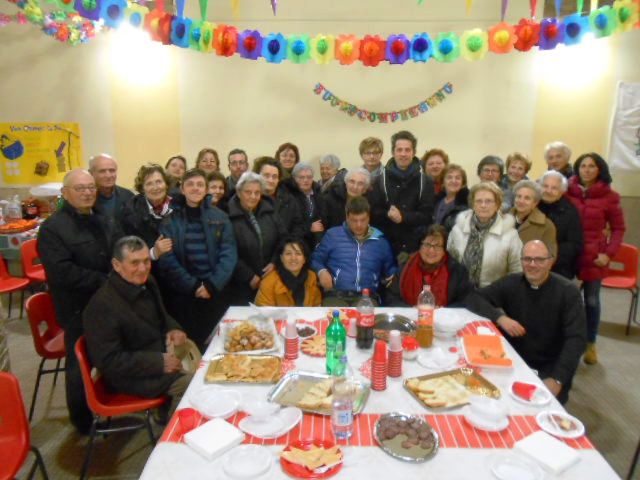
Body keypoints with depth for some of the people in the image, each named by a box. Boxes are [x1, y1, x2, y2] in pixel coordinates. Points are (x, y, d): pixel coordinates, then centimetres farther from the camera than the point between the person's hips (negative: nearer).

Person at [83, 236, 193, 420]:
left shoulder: (146, 282, 1)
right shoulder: (102, 305, -24)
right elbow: (108, 361, -22)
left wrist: (173, 329, -4)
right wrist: (158, 363, -25)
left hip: (159, 355, 8)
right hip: (128, 376, -8)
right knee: (192, 384, -21)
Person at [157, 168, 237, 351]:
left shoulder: (220, 217, 6)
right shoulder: (170, 219, 3)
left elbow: (229, 254, -1)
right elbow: (167, 258, -4)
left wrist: (212, 284, -12)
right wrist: (192, 285, -13)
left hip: (216, 292, 1)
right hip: (181, 293, -1)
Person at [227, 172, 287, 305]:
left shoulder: (269, 212, 8)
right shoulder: (229, 216, -9)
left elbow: (283, 238, 10)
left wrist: (275, 262, -4)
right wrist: (249, 276, -13)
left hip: (271, 280, 4)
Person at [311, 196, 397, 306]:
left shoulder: (381, 242, 17)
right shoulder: (332, 235, 11)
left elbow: (390, 269, 30)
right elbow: (316, 259, 17)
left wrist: (393, 278, 8)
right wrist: (322, 271, -4)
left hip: (367, 297, 2)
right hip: (335, 295, -1)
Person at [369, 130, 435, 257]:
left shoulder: (425, 181, 5)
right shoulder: (381, 180, 6)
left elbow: (427, 215, -2)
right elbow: (373, 212, 1)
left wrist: (403, 217, -16)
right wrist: (388, 215, -18)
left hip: (415, 245, 0)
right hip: (386, 243, 0)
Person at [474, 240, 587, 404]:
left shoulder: (567, 292, -11)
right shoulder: (511, 283, -5)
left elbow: (576, 339, -17)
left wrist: (557, 379, -28)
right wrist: (499, 317, -24)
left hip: (551, 366, -2)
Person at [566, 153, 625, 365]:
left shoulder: (609, 196, -2)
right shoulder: (567, 192, 0)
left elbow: (618, 228, 4)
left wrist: (609, 253, -8)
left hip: (594, 256, 0)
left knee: (591, 300, 8)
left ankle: (590, 344, 24)